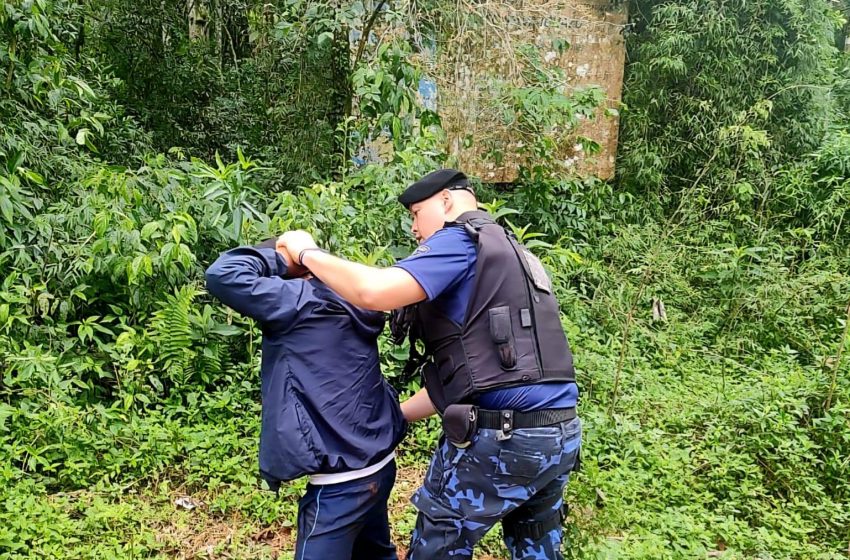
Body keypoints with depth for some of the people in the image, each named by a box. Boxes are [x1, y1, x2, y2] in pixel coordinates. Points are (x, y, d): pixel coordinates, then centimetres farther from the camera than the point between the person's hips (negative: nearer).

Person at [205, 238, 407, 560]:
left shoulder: (300, 301, -15)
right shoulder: (349, 303, 7)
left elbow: (222, 276, -19)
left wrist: (276, 257, -4)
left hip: (342, 480, -8)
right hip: (380, 465, 8)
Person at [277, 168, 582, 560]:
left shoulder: (462, 239, -5)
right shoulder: (514, 256, 22)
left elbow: (374, 291, -21)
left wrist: (308, 253, -4)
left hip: (500, 439, -9)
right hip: (560, 435, 9)